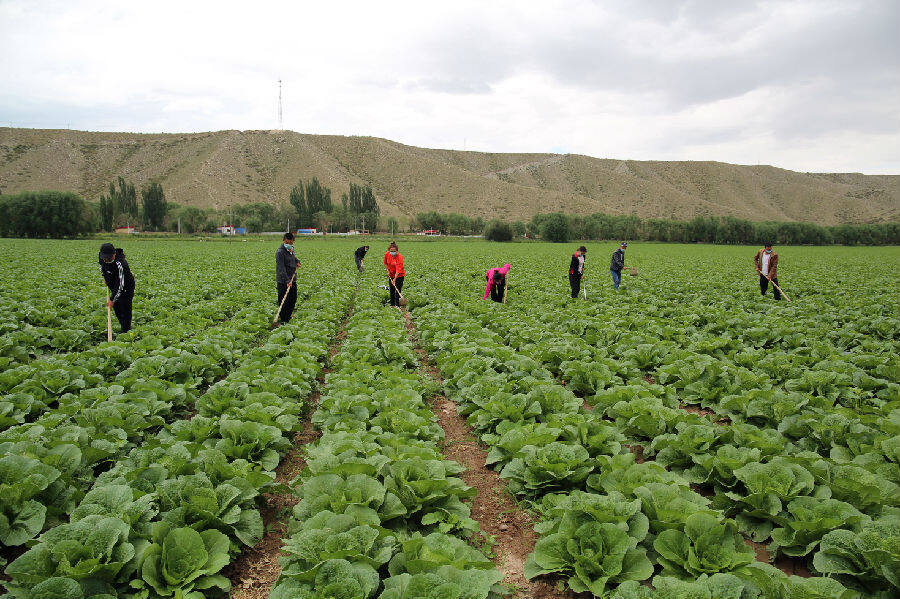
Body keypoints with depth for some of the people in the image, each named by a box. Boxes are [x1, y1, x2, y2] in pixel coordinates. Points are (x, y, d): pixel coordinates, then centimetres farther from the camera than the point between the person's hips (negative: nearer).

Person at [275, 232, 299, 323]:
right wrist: (287, 281, -30)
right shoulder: (280, 252, -17)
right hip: (283, 282, -8)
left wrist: (297, 261, 15)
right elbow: (281, 268, -24)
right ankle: (284, 320, 5)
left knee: (293, 299, 17)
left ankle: (288, 314, 34)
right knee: (284, 301, -3)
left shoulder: (290, 249, 10)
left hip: (292, 280, 8)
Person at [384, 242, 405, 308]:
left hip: (399, 275, -5)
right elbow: (385, 263, 9)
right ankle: (392, 304, 24)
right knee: (391, 290, 12)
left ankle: (397, 305, -8)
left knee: (398, 290, -11)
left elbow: (398, 269, -31)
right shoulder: (387, 254, -12)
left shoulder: (399, 256, -27)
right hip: (391, 274, 5)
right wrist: (388, 271, -3)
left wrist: (395, 279, -36)